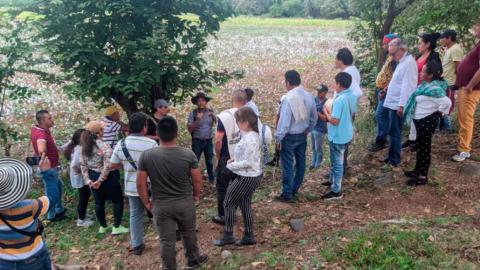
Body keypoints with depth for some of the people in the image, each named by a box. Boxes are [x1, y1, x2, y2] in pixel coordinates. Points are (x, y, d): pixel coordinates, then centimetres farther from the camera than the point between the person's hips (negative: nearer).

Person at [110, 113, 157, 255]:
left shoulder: (121, 144, -6)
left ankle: (136, 245, 25)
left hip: (132, 187, 4)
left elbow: (112, 165, 2)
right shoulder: (151, 144, -20)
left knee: (135, 215, 17)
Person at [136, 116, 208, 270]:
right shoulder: (188, 154, -15)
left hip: (160, 206, -1)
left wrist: (147, 202, 6)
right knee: (189, 234, 24)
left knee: (166, 241, 13)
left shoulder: (146, 156, -15)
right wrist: (196, 196, 12)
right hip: (185, 203, 1)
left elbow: (140, 184, -9)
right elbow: (197, 180, -6)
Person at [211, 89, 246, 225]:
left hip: (227, 159, -4)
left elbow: (218, 140, -19)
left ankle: (222, 216, 18)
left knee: (222, 187, 10)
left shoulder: (224, 116, -16)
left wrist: (218, 157, -4)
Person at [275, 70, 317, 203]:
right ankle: (294, 189, 32)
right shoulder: (309, 96, -1)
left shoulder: (289, 98, -23)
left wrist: (278, 138, -13)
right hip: (302, 136, 7)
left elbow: (284, 121, -23)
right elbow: (314, 118, 8)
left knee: (287, 166, 3)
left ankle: (287, 194, 10)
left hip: (289, 137, -7)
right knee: (300, 162, 17)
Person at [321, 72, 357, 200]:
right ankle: (333, 180, 44)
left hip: (338, 137, -9)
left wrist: (326, 113, -10)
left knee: (337, 163, 3)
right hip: (347, 134, 9)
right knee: (335, 160, 26)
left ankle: (336, 191, 14)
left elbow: (334, 121, -27)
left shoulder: (339, 100, -28)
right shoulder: (352, 96, 1)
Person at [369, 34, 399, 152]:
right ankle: (382, 138, 22)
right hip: (382, 90, 10)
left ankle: (380, 141, -3)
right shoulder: (390, 57, 14)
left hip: (387, 91, -10)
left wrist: (385, 90, -23)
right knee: (384, 115, 14)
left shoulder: (394, 58, -17)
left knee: (380, 115, -9)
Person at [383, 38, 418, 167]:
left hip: (397, 104, -10)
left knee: (394, 132, -3)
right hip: (393, 103, 10)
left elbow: (407, 86, -22)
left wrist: (401, 105, -23)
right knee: (394, 132, 15)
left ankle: (394, 159, 6)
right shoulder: (402, 61, 14)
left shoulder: (408, 62, -17)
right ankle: (392, 156, 23)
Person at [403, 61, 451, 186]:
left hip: (427, 121, -10)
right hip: (421, 120, 10)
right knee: (420, 146, 20)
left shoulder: (434, 89, -25)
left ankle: (423, 176, 11)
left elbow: (446, 102, -31)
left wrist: (438, 114, -17)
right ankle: (417, 170, 34)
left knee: (425, 148, 0)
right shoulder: (427, 85, 5)